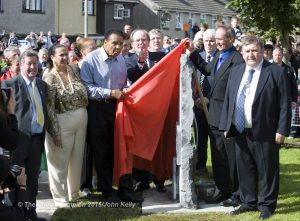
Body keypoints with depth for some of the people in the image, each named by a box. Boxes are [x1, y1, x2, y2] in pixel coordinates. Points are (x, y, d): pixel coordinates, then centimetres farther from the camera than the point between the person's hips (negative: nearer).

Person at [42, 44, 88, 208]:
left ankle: (74, 192, 34)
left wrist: (83, 113, 6)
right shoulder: (49, 77, -12)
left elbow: (83, 92, 17)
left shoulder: (74, 70, 5)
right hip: (62, 121, -6)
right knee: (60, 161, 6)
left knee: (77, 158, 17)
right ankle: (60, 197, 20)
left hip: (81, 118, 6)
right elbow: (49, 107, -14)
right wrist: (55, 132, -17)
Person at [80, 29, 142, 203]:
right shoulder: (91, 59, -11)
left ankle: (125, 188, 15)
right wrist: (110, 93, -21)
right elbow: (87, 86, -17)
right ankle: (107, 191, 18)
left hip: (118, 106, 4)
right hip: (98, 108, -4)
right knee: (102, 151, 6)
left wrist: (125, 90, -5)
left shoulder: (121, 59, 7)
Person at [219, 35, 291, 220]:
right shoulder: (236, 71, 11)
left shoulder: (276, 72, -7)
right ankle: (249, 202, 28)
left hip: (265, 133, -5)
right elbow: (228, 100, 14)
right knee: (245, 169, 14)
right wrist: (226, 126, 8)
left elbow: (285, 104, -9)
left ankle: (267, 204, 18)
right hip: (240, 131, 5)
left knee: (267, 170, 4)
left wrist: (282, 130, -13)